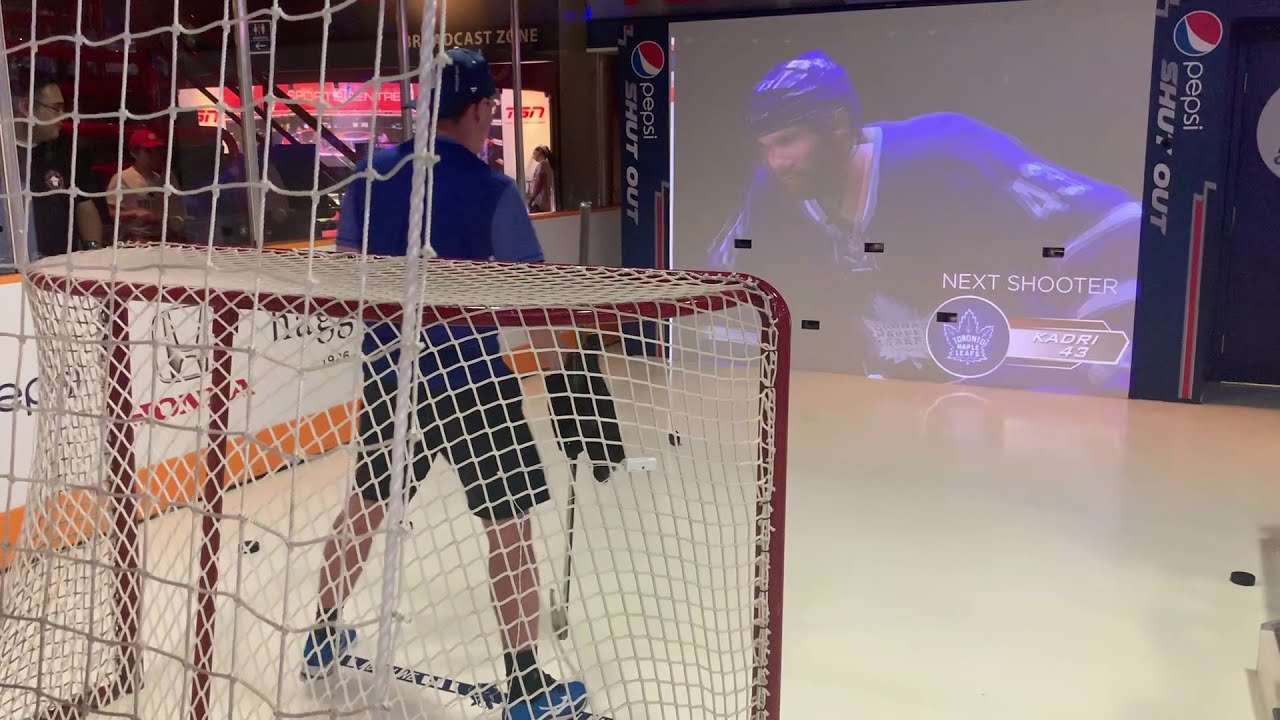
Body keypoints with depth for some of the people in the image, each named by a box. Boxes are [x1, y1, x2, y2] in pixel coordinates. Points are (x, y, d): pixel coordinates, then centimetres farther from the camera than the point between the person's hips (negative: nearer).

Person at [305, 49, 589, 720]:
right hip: (470, 373, -5)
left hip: (389, 370, 6)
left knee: (367, 503, 22)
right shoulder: (491, 190, -13)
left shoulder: (371, 173, 2)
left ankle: (323, 636, 38)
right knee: (509, 521, 4)